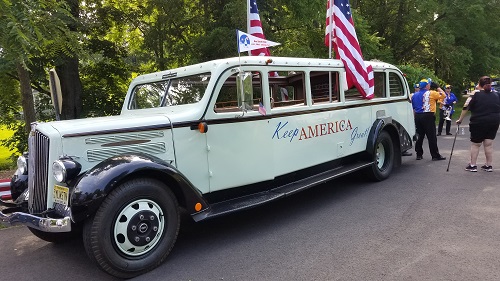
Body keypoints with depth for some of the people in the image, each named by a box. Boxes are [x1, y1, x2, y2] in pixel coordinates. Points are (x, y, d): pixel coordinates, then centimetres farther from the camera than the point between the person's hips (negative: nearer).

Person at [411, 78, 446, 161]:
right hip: (428, 116, -6)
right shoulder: (431, 93, -7)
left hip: (417, 116, 6)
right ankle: (435, 155, 2)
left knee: (420, 136, 12)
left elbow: (413, 108, 14)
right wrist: (437, 87, 9)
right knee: (432, 136, -2)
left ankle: (419, 154, 15)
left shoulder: (414, 95, 11)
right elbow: (443, 95, 0)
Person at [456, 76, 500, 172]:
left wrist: (460, 120, -2)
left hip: (478, 123, -4)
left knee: (475, 144, 7)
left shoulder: (476, 94, -8)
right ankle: (488, 166, 15)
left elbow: (466, 108, -10)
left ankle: (473, 165, 10)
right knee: (489, 144, 10)